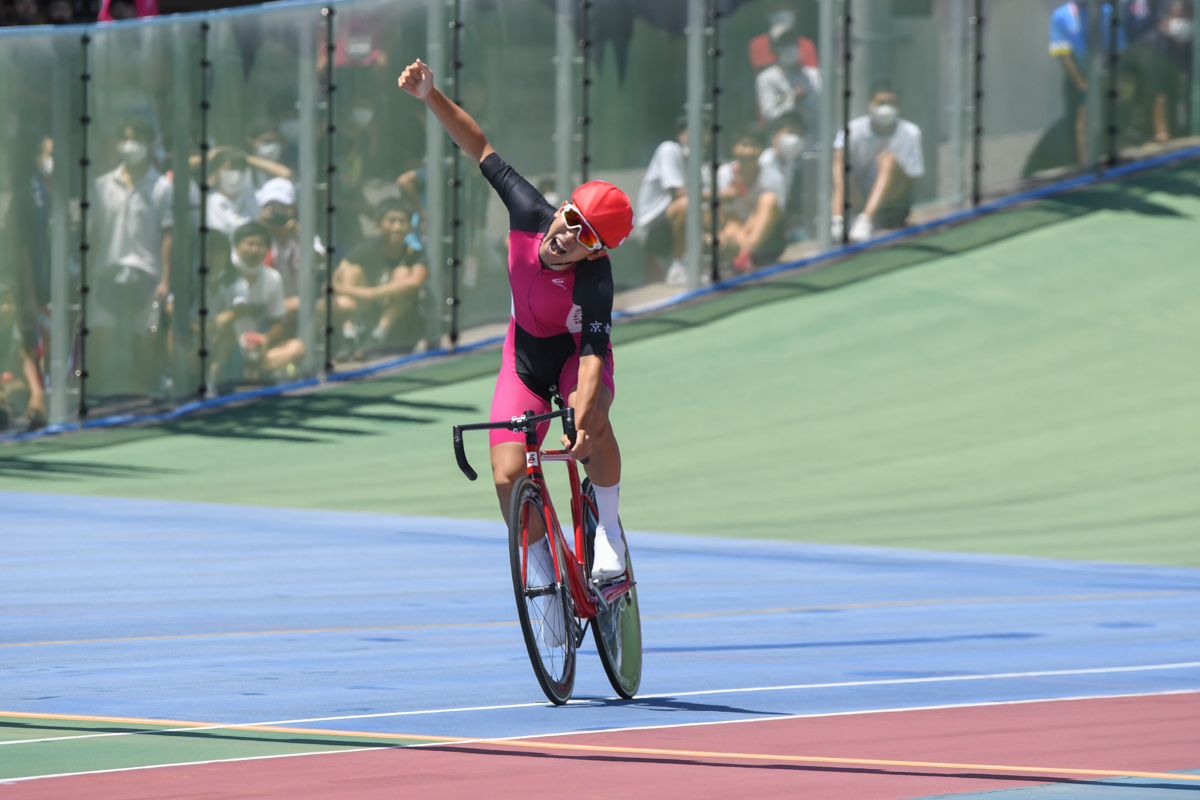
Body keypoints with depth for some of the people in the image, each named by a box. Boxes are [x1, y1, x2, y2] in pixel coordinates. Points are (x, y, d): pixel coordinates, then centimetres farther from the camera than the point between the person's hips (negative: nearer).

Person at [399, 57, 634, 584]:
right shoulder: (530, 214, -25)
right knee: (509, 479, -13)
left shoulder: (594, 283, -36)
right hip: (524, 362, 3)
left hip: (576, 357, -3)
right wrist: (430, 96, -22)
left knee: (592, 423, -37)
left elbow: (593, 358, -44)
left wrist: (582, 425, -58)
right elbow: (482, 150, -15)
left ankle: (607, 530, -15)